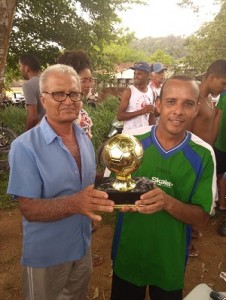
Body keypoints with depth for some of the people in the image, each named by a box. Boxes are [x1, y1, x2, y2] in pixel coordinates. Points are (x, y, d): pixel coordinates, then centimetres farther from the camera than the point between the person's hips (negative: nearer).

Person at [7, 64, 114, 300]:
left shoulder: (85, 139, -1)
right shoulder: (24, 147, -22)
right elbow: (29, 209, -23)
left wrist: (107, 193, -8)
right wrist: (74, 203, -38)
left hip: (83, 248, 6)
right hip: (45, 257, -5)